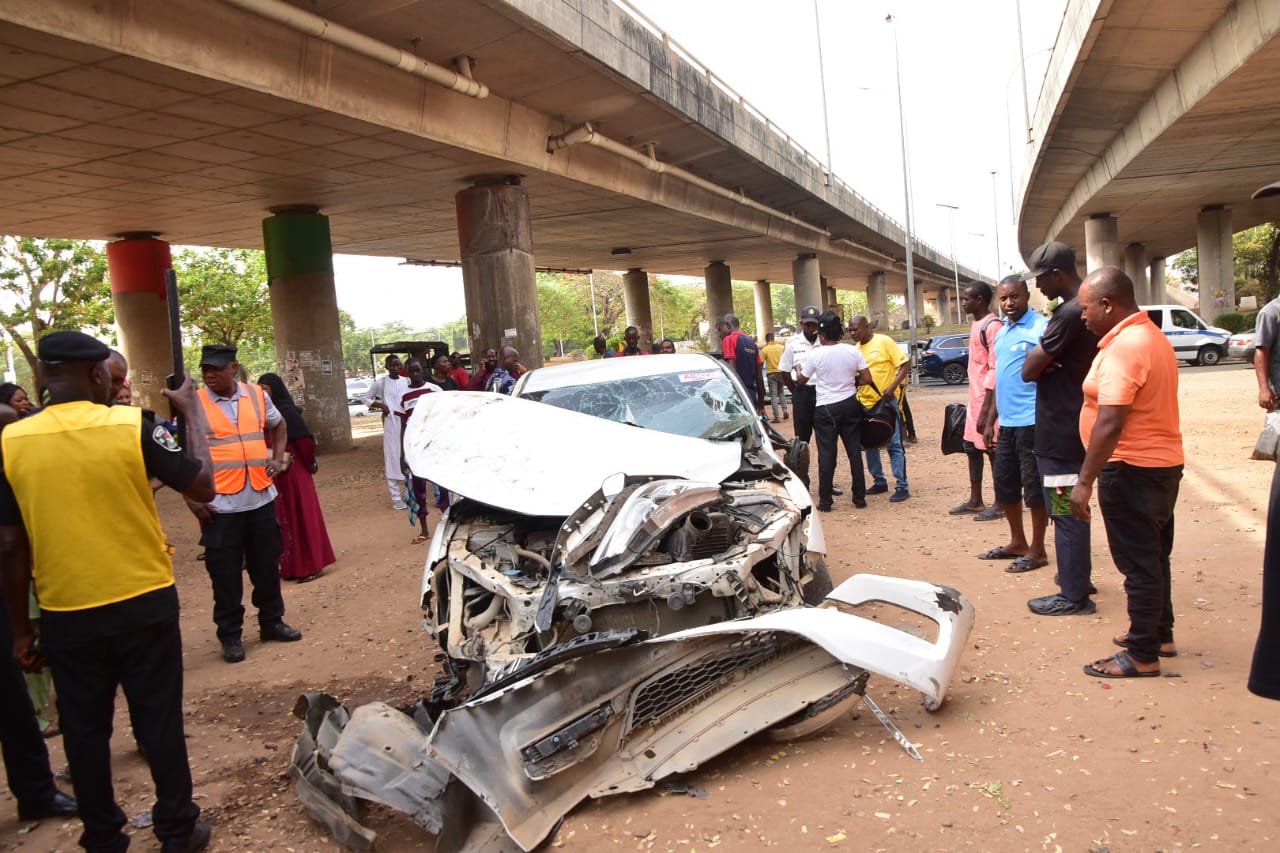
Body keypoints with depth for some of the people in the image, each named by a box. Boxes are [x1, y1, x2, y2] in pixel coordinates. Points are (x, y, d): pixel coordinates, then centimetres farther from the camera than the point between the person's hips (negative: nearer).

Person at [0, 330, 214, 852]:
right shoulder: (133, 425, -12)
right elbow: (203, 487, -3)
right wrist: (194, 413, 7)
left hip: (66, 615, 2)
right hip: (144, 604, -2)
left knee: (85, 731, 16)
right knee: (159, 722, 11)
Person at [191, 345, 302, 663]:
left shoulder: (257, 395, 3)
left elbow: (278, 426, 22)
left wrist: (277, 457, 6)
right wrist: (191, 497, -9)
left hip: (261, 499, 3)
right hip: (220, 505, -3)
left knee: (267, 566, 14)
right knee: (225, 573, 5)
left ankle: (272, 622, 30)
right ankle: (230, 635, 19)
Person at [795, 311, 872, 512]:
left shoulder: (816, 354, -10)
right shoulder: (853, 351, -2)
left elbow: (802, 380, 3)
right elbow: (867, 378, -1)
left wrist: (798, 369, 24)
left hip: (826, 408, -3)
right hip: (850, 405, 3)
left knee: (827, 454, 1)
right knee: (854, 452, 9)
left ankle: (825, 501, 4)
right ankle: (859, 498, 15)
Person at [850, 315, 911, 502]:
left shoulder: (884, 341, -7)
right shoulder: (856, 349, 9)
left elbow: (905, 365, -9)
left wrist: (892, 387, -18)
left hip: (887, 402, -6)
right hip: (865, 402, 6)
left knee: (894, 444, -4)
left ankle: (902, 486, 0)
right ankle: (879, 482, 24)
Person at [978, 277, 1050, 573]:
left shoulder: (1041, 328, -10)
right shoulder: (1001, 333, 15)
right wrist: (990, 421, 19)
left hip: (1032, 422, -8)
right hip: (1006, 423, 8)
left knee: (1034, 487, 2)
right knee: (1005, 484, 15)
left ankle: (1037, 550, 14)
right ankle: (1017, 542, 30)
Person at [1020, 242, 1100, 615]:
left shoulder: (1069, 314, -21)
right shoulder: (1083, 309, 12)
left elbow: (1028, 370, -20)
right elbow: (1045, 363, 13)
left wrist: (1037, 358, -2)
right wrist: (1044, 360, -6)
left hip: (1060, 432, -10)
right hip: (1072, 426, 10)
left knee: (1065, 513, -1)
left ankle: (1074, 595, 8)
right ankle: (1079, 576, 34)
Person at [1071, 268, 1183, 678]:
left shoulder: (1123, 347, -22)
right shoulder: (1153, 336, 12)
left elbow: (1110, 424, -28)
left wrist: (1085, 481, -25)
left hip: (1132, 469, -10)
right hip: (1162, 461, 10)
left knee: (1138, 563, -1)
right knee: (1153, 555, 21)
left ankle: (1143, 655, 8)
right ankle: (1158, 632, 34)